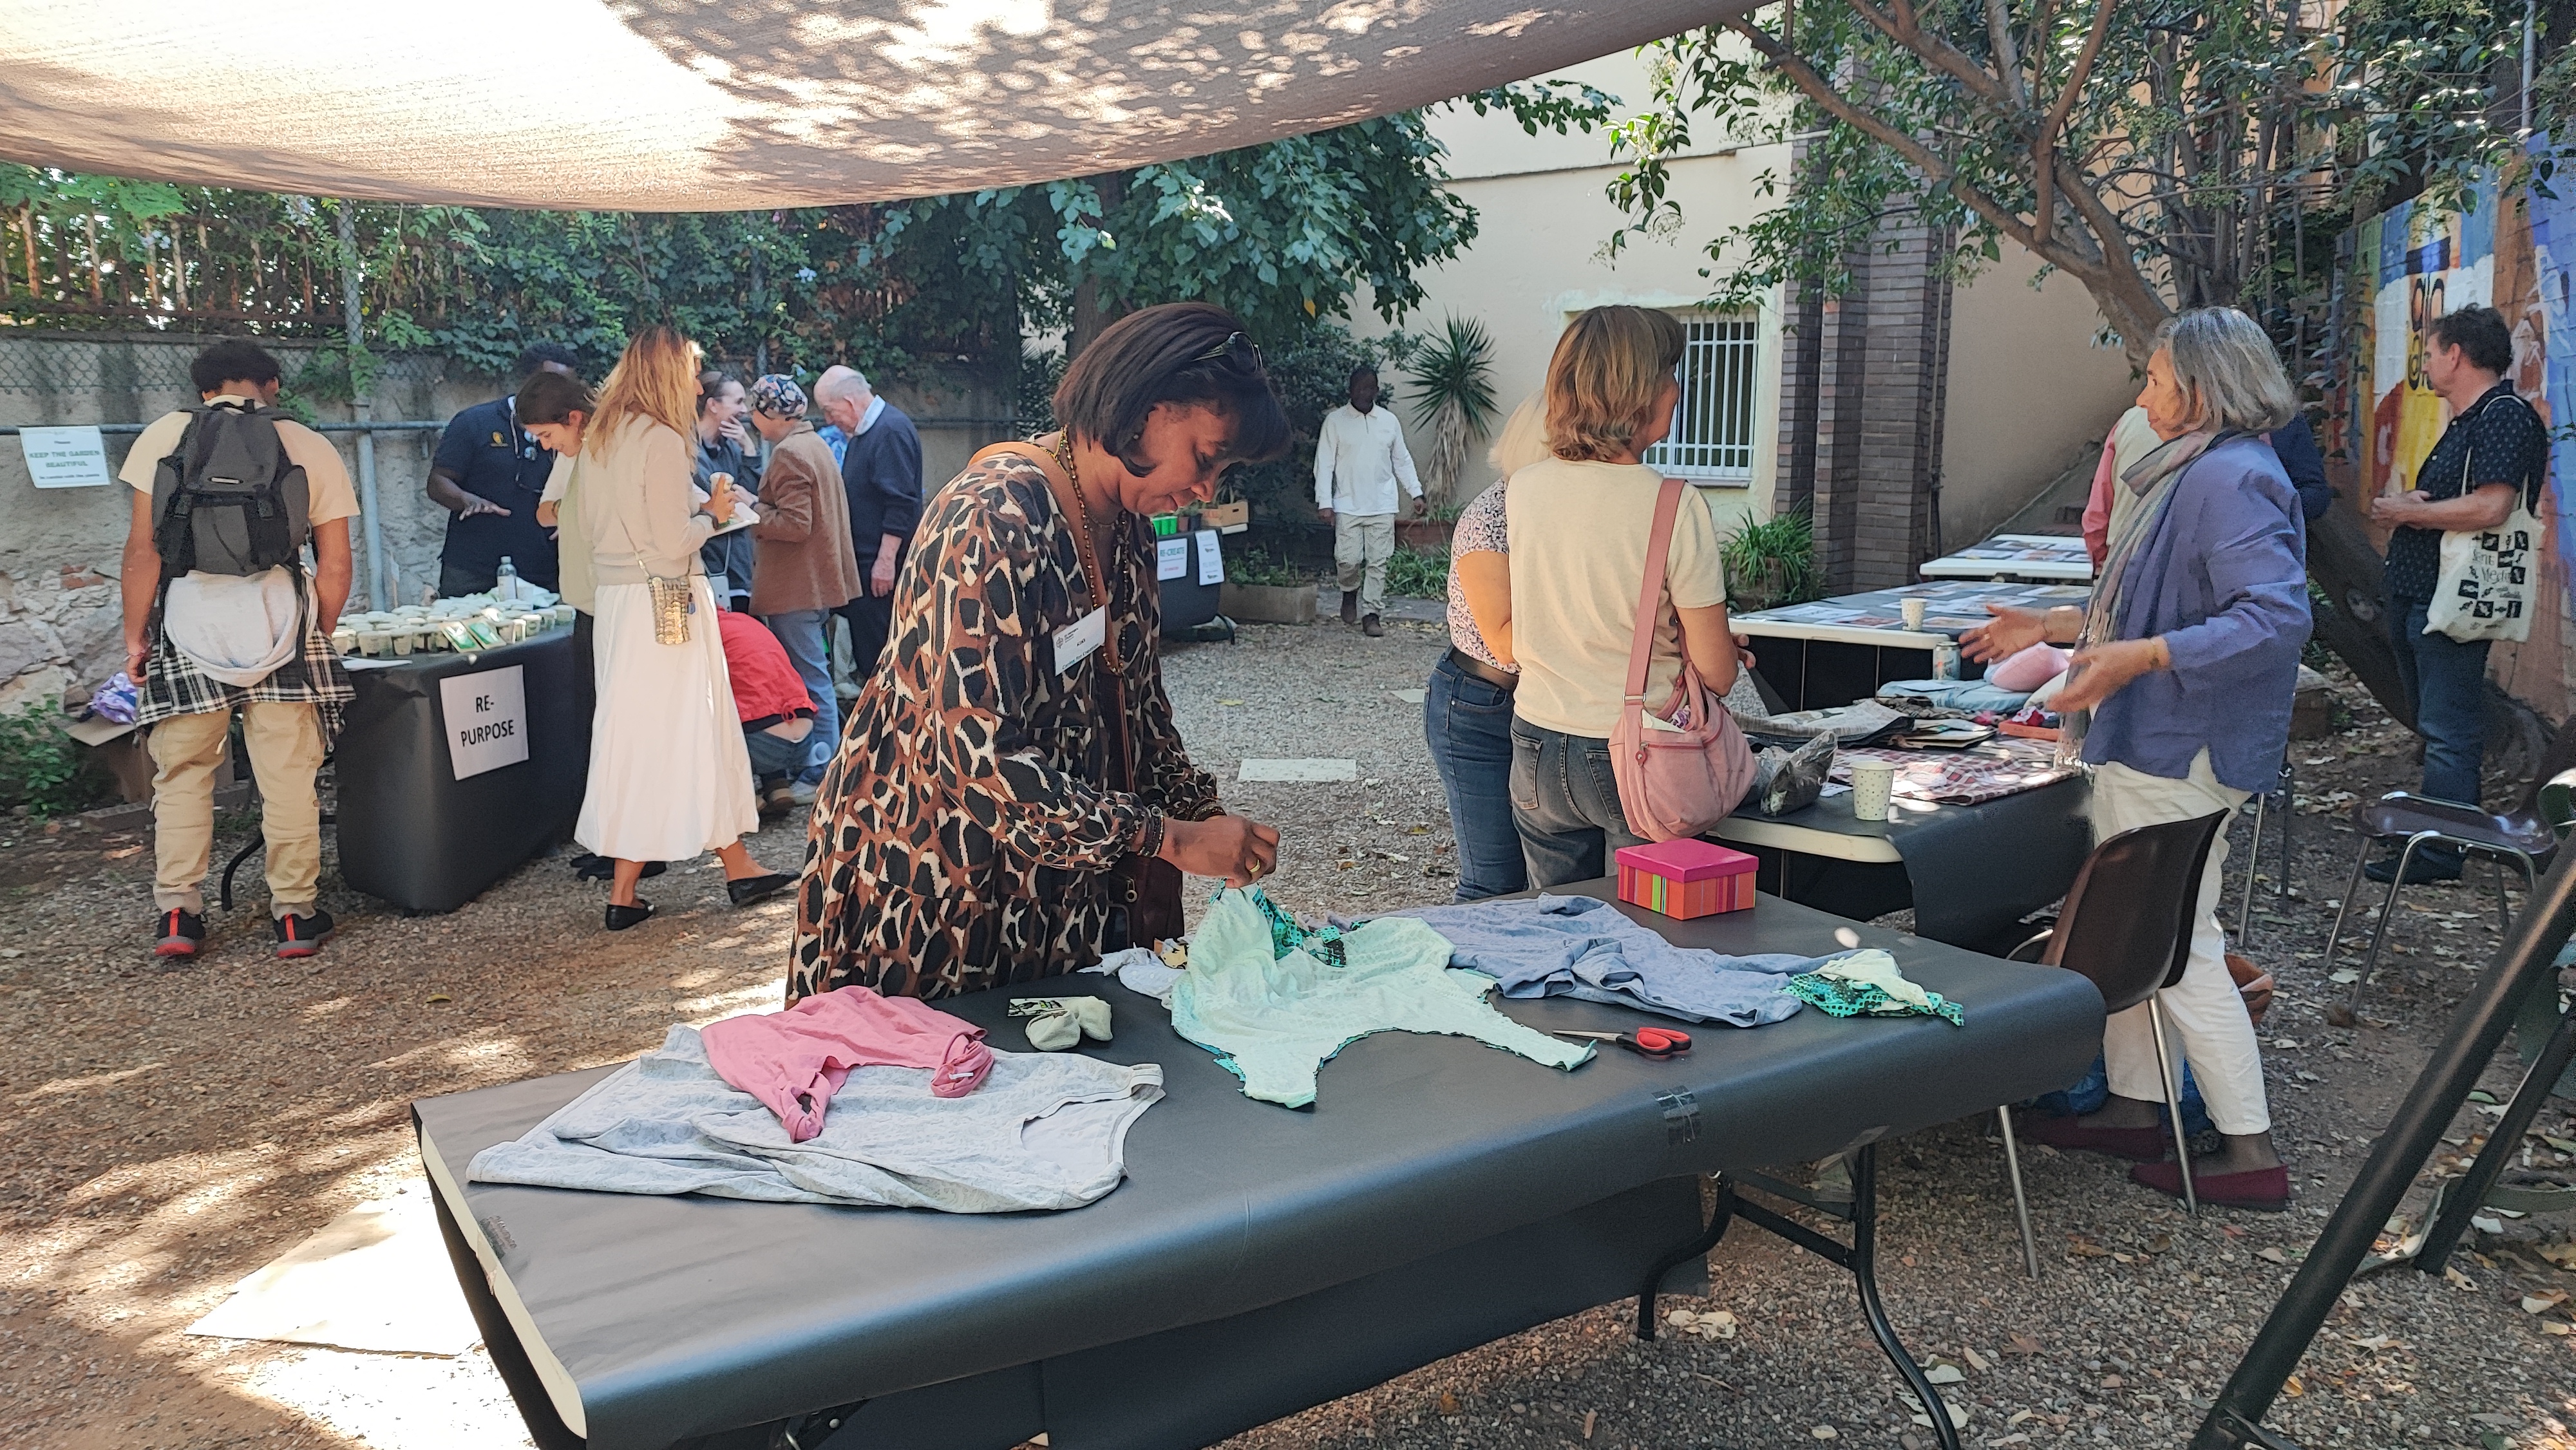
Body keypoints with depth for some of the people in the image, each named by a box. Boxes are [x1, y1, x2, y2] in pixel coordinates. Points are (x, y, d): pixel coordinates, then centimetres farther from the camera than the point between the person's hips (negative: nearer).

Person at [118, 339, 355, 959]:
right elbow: (335, 567, 3)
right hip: (279, 618, 0)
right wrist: (317, 638, 15)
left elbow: (143, 548, 1)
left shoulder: (165, 435, 5)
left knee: (182, 772, 11)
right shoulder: (311, 447, 6)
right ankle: (296, 914, 10)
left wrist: (135, 635, 8)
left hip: (189, 621, 0)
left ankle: (177, 913, 10)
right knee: (289, 776, 6)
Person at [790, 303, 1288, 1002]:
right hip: (929, 884, -8)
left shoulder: (1127, 530, 4)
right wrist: (1172, 839, -26)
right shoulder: (996, 519, -23)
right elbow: (977, 760, -29)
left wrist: (1208, 820, -2)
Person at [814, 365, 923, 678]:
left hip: (881, 567, -10)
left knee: (877, 652, -8)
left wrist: (885, 561, -23)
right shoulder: (864, 431, 16)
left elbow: (901, 504, -22)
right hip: (862, 560, 10)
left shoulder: (892, 430, -16)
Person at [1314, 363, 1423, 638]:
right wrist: (1324, 501, -10)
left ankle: (1371, 614, 9)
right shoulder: (1335, 421, -1)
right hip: (1348, 506, -2)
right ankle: (1350, 592, 24)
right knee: (1349, 559, -7)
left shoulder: (1390, 421, 7)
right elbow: (1324, 463, -3)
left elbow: (1402, 461, 14)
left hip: (1382, 506, 2)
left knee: (1378, 562, 1)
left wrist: (1416, 493, 6)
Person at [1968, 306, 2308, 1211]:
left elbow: (2277, 616, -29)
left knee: (2180, 947, -3)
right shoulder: (2193, 472, 16)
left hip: (2180, 756, -11)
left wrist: (2140, 656, -34)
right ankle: (2134, 1108, 29)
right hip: (2145, 745, 11)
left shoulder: (2233, 478, -18)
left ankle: (2250, 1152, 8)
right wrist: (2050, 626, 23)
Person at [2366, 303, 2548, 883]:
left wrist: (2407, 511, -13)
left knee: (2448, 729, -7)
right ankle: (2434, 830, 30)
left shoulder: (2505, 416, -14)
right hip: (2418, 597, 11)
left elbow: (2490, 506, -26)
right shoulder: (2465, 421, 18)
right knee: (2434, 723, 19)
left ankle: (2439, 852, -4)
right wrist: (2400, 507, 1)